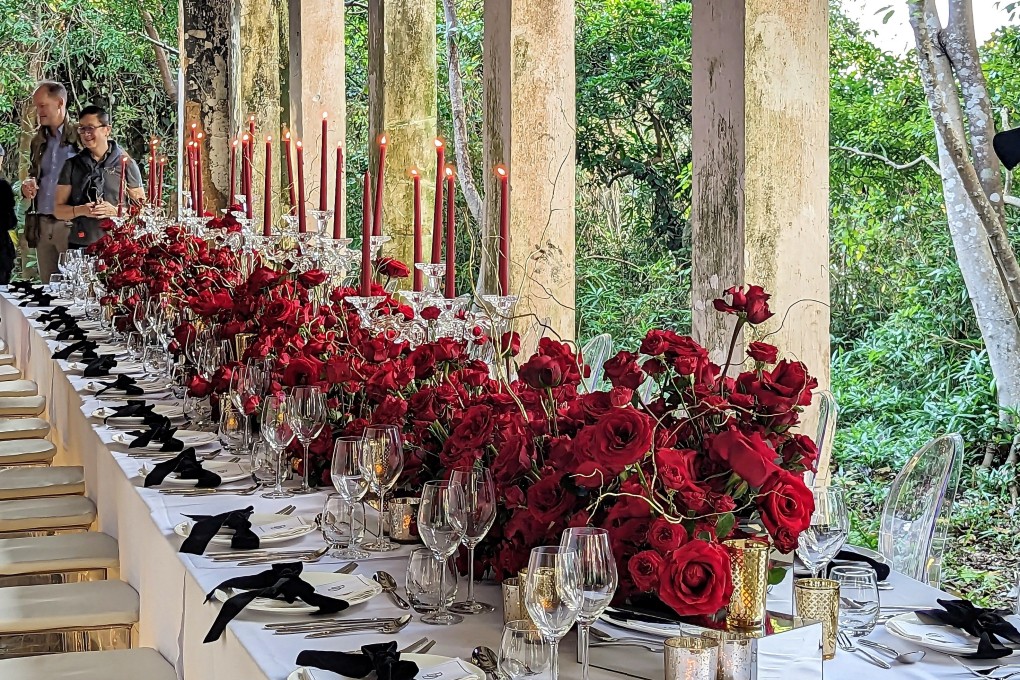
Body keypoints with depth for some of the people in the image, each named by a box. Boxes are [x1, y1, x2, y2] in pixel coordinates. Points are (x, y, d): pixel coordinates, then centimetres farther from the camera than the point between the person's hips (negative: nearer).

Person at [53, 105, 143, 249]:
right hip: (79, 246, 2)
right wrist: (80, 211, -9)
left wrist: (117, 211, -12)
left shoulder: (126, 164, 5)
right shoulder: (72, 165, 11)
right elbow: (58, 211, 10)